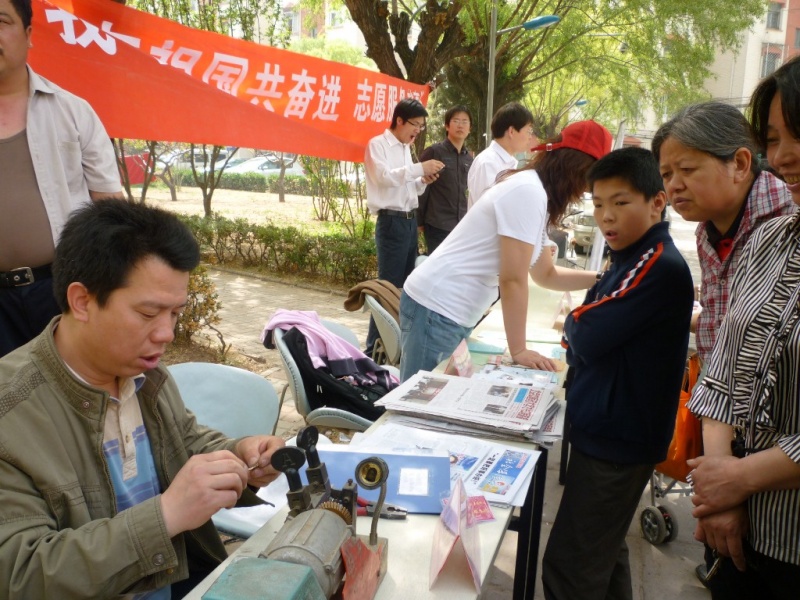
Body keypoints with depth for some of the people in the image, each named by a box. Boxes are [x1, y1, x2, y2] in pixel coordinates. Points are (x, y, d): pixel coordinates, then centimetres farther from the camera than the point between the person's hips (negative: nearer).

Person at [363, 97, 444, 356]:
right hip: (391, 222, -8)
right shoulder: (378, 144, -4)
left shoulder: (405, 148, 18)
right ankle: (374, 347, -1)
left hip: (410, 221, 8)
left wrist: (422, 182, 3)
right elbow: (385, 177, -20)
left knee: (405, 284, 10)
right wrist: (420, 168, -22)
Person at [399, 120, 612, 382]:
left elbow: (547, 275, 21)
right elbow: (512, 280, -19)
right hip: (436, 309, -10)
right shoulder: (529, 191, -17)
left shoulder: (536, 194, 12)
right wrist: (519, 350, -14)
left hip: (456, 314, 10)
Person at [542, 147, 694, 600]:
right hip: (608, 428, 10)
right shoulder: (634, 259, 11)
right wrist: (583, 328, -6)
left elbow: (588, 336, -23)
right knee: (604, 554, 23)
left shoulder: (661, 267, -20)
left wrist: (574, 321, -3)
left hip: (617, 438, -10)